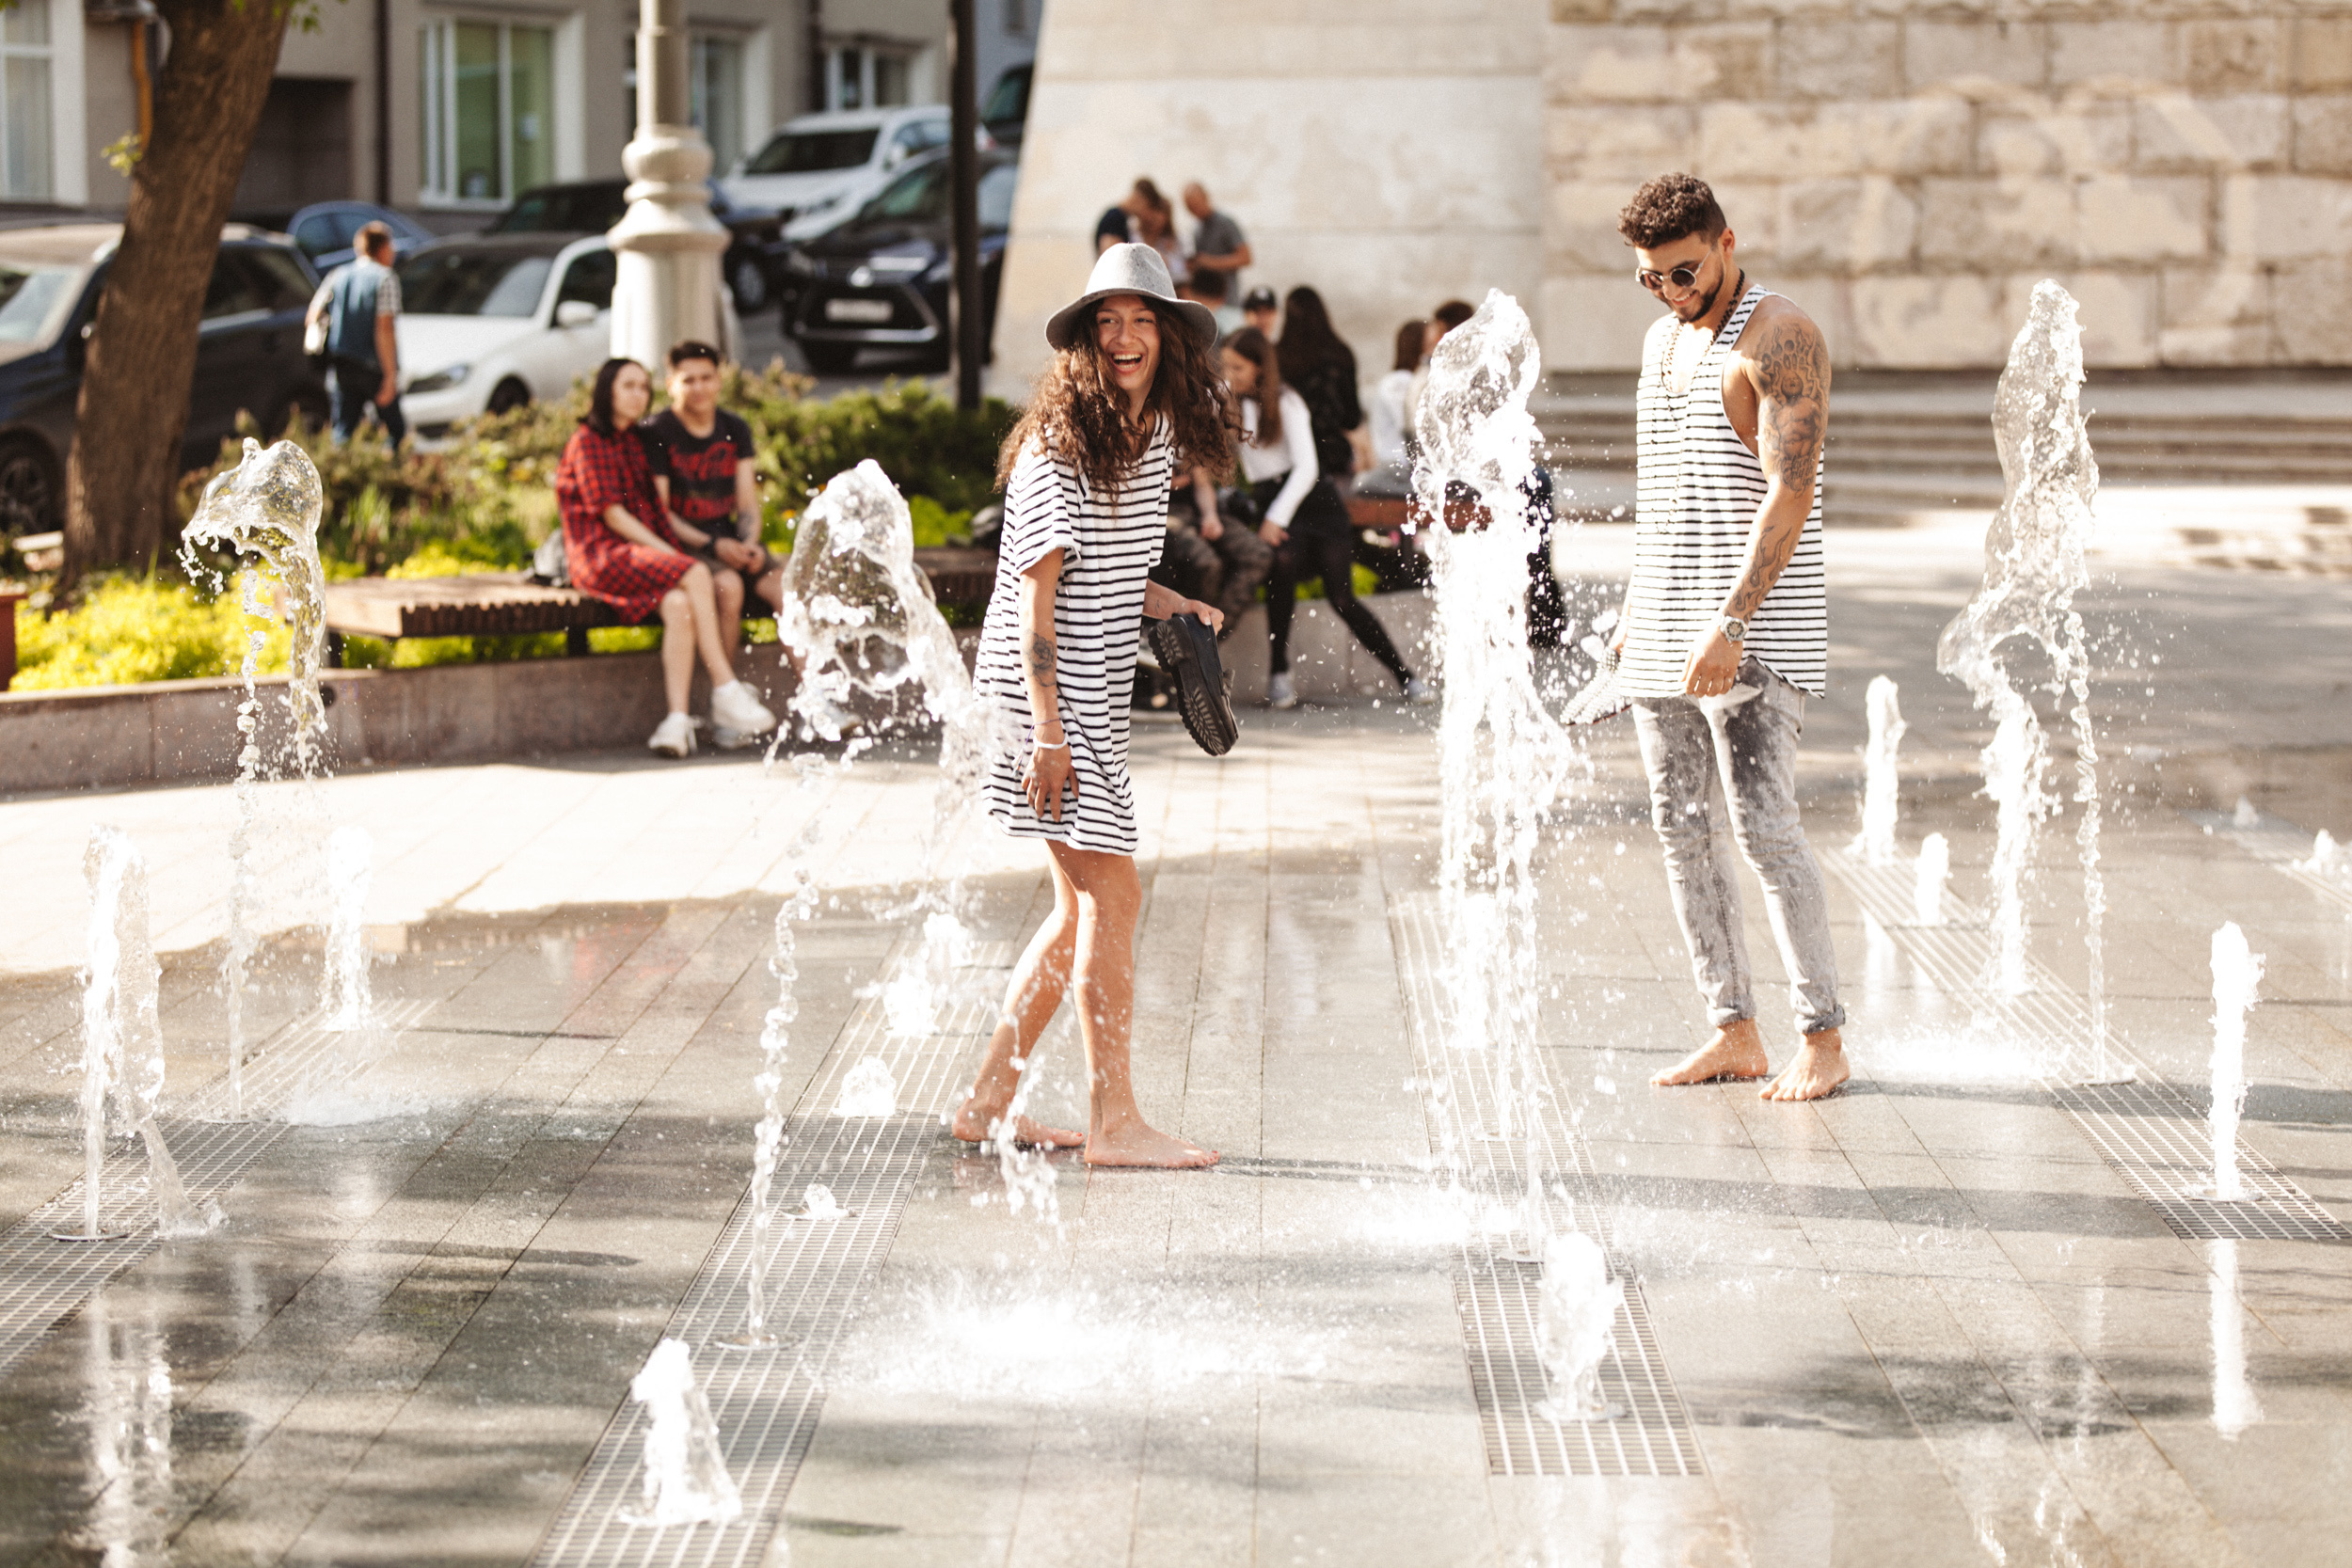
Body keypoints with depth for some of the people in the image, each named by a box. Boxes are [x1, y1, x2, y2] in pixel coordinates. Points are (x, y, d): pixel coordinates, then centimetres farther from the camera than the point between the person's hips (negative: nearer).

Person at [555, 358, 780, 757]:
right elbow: (612, 516, -9)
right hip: (601, 555, -6)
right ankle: (726, 693, -29)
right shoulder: (588, 443, -2)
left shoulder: (634, 442, 22)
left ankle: (678, 719, -39)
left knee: (678, 604, -29)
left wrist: (674, 551, 0)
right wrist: (672, 555, -15)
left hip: (644, 552, 6)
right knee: (696, 575, -30)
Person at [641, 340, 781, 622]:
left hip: (728, 539, 5)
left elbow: (747, 503, 11)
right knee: (728, 585, -33)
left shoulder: (735, 430, 14)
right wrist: (712, 545, -16)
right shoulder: (655, 433, -4)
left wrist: (749, 543, -10)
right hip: (681, 546, -5)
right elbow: (659, 511, -7)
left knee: (785, 585, -21)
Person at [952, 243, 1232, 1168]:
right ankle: (1114, 1123, -3)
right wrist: (1048, 728, -20)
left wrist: (1166, 604, 6)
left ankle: (988, 1103, 18)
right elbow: (1036, 590, -17)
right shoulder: (1059, 444, -15)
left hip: (1097, 692, 9)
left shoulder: (1158, 435, 10)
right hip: (1044, 688, -9)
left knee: (1085, 905, 11)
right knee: (1111, 893, -9)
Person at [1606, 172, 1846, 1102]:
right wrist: (1634, 604, 18)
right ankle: (1733, 1032, 13)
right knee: (1682, 829, 7)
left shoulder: (1781, 338, -10)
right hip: (1665, 630, 8)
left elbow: (1790, 492, -19)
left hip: (1756, 632, -8)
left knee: (1763, 826, -12)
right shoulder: (1661, 340, 17)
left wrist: (1731, 621, -26)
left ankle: (1823, 1040, -6)